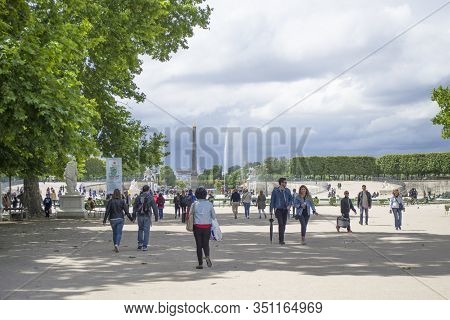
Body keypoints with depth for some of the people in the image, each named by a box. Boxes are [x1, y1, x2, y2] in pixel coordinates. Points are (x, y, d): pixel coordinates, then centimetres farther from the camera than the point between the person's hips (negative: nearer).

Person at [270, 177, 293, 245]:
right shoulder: (275, 190, -3)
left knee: (284, 224, 8)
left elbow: (290, 199, 15)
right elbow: (272, 200, 1)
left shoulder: (287, 191, 7)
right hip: (278, 209, -4)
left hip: (285, 209, 4)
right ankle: (281, 240, -17)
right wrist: (271, 209, -3)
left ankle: (280, 239, 22)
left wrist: (289, 205, -4)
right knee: (281, 224, -15)